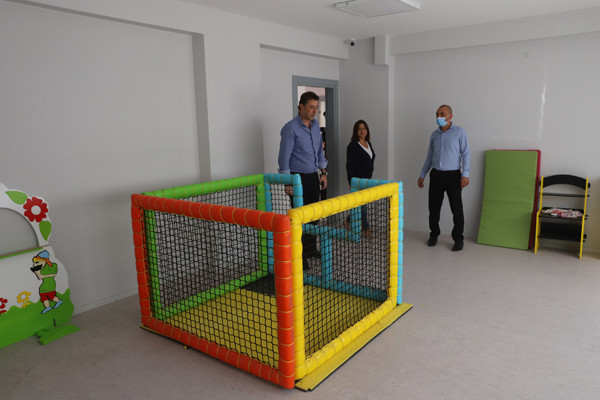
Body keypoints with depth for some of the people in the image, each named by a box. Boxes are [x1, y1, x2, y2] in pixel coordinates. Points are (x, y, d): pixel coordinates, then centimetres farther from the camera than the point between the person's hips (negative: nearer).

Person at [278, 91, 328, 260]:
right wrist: (288, 183, -16)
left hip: (313, 176, 7)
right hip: (298, 178, -7)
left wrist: (323, 173, 14)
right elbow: (284, 157, -15)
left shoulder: (316, 124, 9)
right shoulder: (290, 128, -14)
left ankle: (311, 248, 28)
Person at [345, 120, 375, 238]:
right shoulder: (352, 146, -12)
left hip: (367, 179, 8)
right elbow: (350, 166, -14)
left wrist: (370, 177, 18)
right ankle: (365, 228, 8)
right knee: (362, 203, -3)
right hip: (357, 180, -8)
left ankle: (348, 221, 30)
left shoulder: (369, 144, 12)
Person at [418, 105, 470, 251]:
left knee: (457, 209, -2)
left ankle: (458, 239, 10)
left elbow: (466, 154, -4)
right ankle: (434, 235, 23)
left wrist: (465, 174, -14)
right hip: (436, 175, 4)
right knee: (433, 207, 7)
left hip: (453, 175, -4)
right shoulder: (434, 134, 13)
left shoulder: (459, 132, 0)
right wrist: (422, 175, 16)